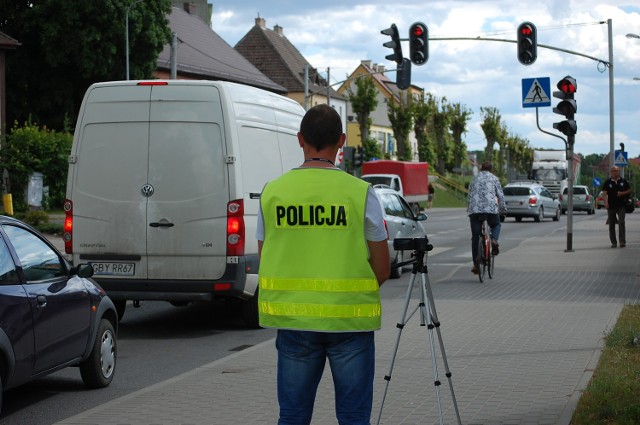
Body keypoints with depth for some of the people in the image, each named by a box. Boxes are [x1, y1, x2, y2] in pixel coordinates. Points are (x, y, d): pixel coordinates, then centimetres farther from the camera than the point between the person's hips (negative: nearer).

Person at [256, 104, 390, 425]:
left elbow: (264, 262, 6)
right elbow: (382, 268, -1)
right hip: (350, 321, -2)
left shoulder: (273, 191, 0)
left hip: (292, 320, 2)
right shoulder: (360, 193, -7)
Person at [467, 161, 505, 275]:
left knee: (475, 237, 7)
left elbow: (470, 194, 17)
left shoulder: (474, 178, 17)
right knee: (496, 225, 29)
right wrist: (502, 208, 20)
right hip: (491, 208, -1)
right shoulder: (494, 178, 10)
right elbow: (500, 195, 8)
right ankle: (494, 240, -4)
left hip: (475, 209, 1)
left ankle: (475, 265, 2)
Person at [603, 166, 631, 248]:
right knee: (611, 225, 5)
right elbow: (605, 193, -7)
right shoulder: (607, 182, 1)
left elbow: (629, 190, 12)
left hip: (621, 206, -1)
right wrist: (606, 202, -23)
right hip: (611, 206, 1)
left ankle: (622, 241, -10)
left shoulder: (623, 181, 5)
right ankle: (613, 242, 14)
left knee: (621, 222, -12)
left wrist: (622, 193, -8)